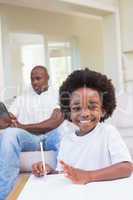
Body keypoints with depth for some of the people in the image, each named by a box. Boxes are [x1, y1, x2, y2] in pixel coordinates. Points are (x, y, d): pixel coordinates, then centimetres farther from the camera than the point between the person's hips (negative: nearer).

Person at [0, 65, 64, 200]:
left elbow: (55, 122, -5)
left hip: (52, 136, -2)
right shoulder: (22, 98, 23)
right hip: (28, 138, 2)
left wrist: (23, 127, -10)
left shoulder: (57, 95, 13)